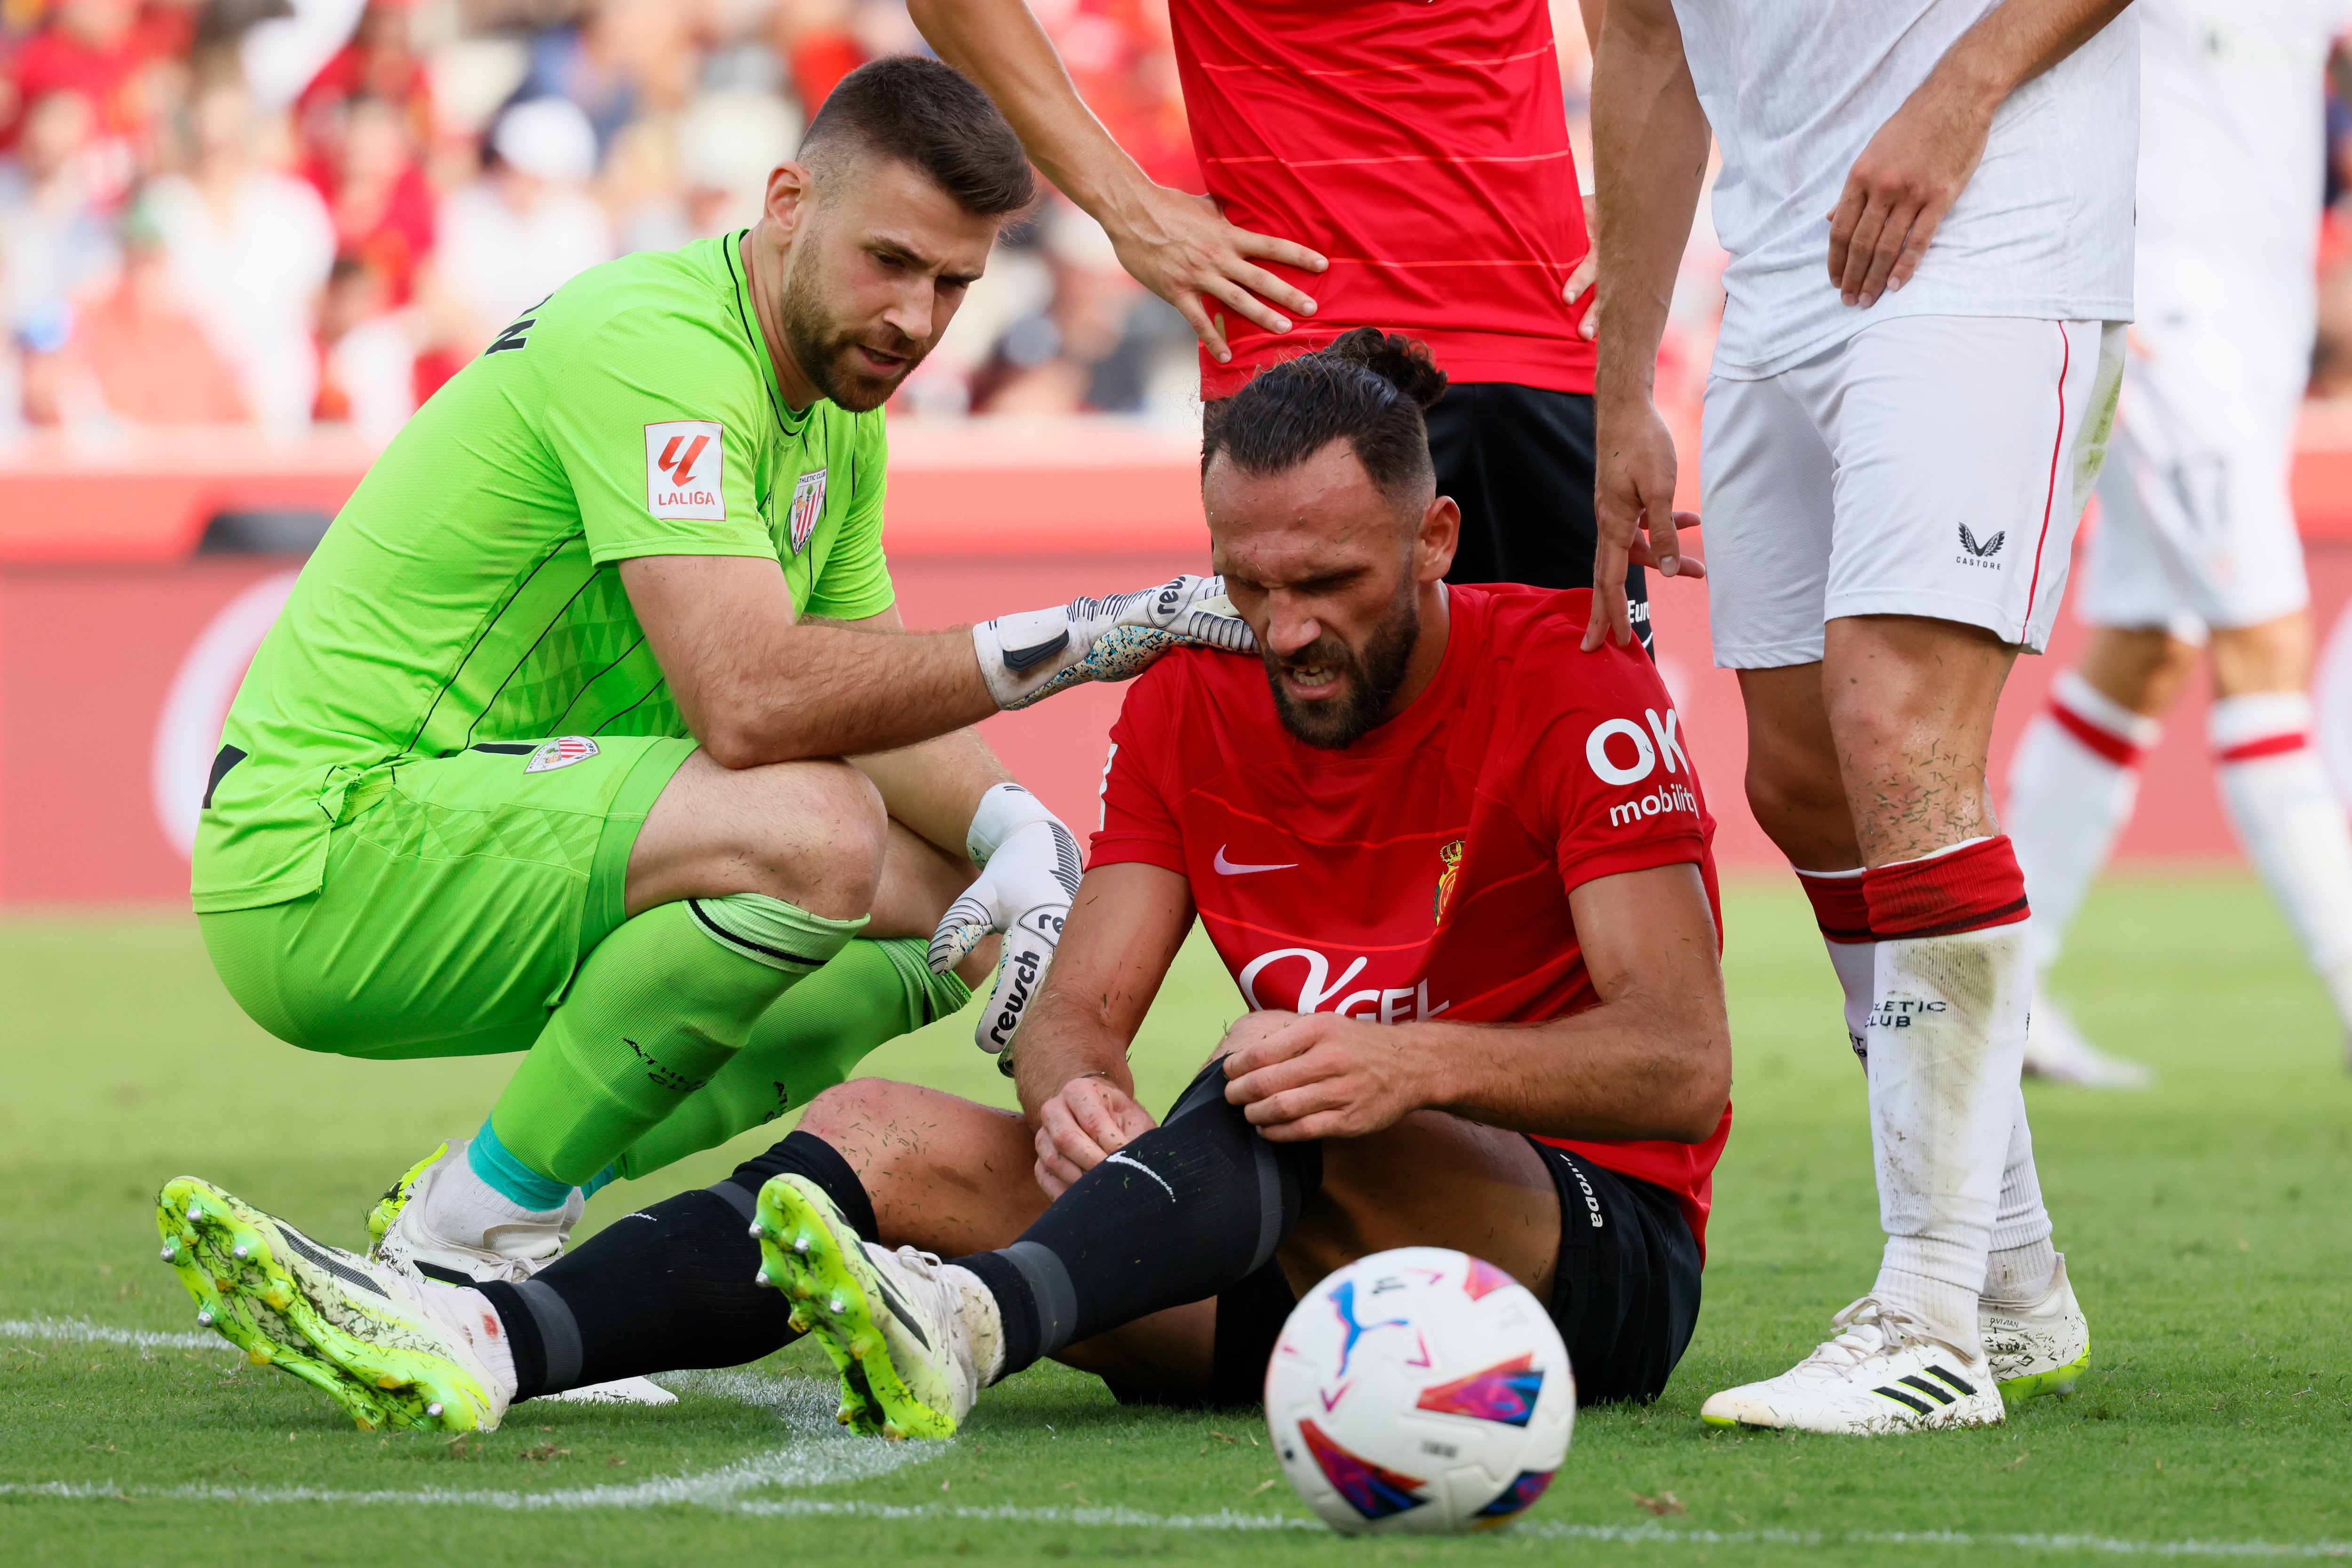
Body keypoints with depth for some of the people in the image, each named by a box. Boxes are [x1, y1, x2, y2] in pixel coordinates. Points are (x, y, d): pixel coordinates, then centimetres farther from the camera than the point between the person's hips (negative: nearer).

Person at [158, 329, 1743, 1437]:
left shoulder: (1570, 680, -11)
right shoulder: (1192, 701, 6)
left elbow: (1683, 1065, -18)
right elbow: (1077, 1009, 2)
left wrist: (1418, 1062, -35)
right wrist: (1074, 1084, -24)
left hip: (1593, 1243, -5)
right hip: (1304, 1257, 5)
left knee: (1304, 1101, -37)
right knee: (895, 1133, -13)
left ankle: (970, 1324, -62)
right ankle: (483, 1342, -33)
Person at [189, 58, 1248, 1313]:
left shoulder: (841, 404, 11)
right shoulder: (659, 348, -21)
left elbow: (870, 703, 13)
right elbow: (751, 703, -31)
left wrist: (1020, 834, -8)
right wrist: (1074, 639, -28)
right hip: (326, 846, -10)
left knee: (956, 906, 9)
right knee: (814, 835, -29)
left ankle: (506, 1207, 7)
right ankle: (465, 1242, -14)